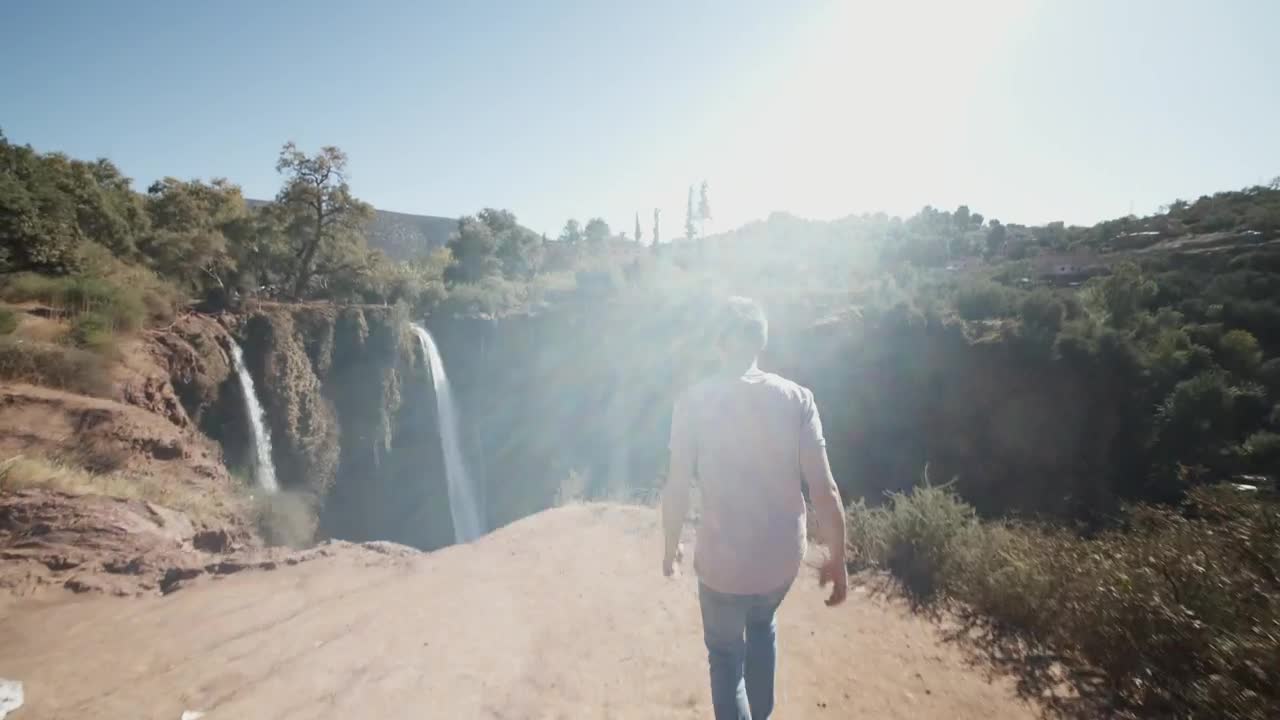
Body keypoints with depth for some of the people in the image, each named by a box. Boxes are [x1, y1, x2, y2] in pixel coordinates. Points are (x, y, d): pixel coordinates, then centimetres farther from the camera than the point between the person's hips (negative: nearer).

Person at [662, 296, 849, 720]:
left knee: (725, 654, 23)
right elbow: (824, 489, -10)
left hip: (722, 562, -3)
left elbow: (677, 490, -11)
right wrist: (837, 559, 2)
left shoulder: (694, 402, -14)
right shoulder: (796, 398, -10)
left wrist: (671, 546, 5)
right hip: (783, 556, 3)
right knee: (763, 624, 34)